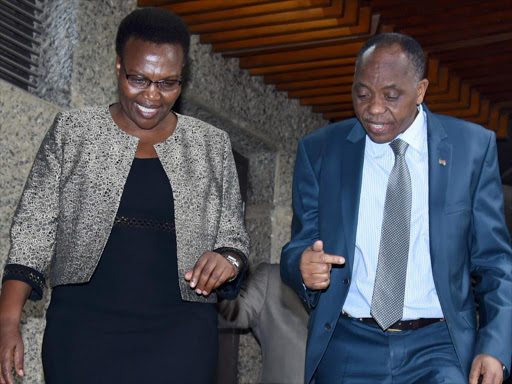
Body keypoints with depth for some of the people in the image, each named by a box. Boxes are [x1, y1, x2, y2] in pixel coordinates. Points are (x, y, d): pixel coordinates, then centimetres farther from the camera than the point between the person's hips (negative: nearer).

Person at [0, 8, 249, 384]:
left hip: (180, 336, 1)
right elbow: (35, 227, 3)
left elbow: (233, 236, 15)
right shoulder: (73, 132, 5)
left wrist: (228, 260, -10)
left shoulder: (211, 145, 9)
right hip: (84, 328, -1)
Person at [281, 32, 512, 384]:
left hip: (439, 347, -1)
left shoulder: (473, 147, 2)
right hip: (348, 348, 1)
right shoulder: (319, 150, 4)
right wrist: (303, 266, -17)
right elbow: (300, 247, 7)